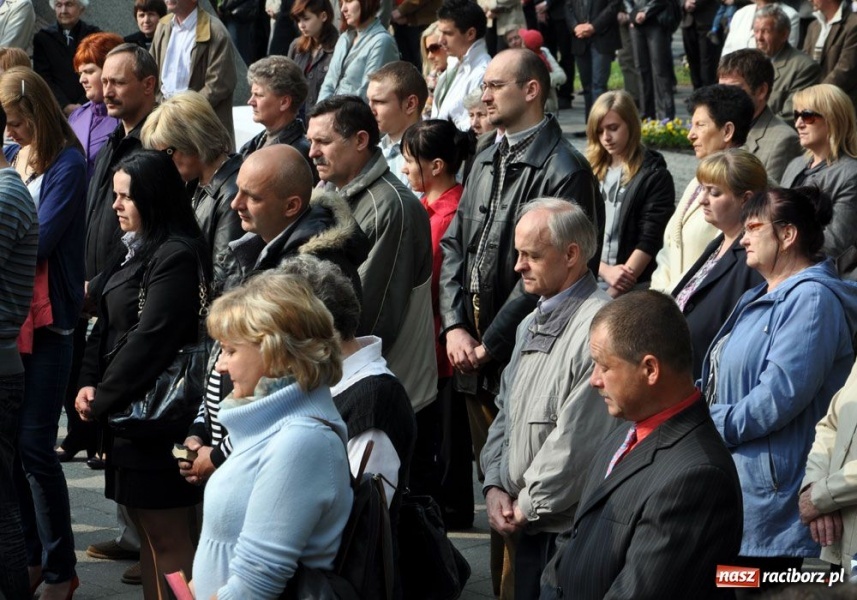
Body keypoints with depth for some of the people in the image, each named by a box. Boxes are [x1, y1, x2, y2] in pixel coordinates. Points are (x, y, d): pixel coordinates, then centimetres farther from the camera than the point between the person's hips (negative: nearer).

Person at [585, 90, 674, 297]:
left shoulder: (655, 177, 1)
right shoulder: (591, 173, 14)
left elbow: (649, 240, -6)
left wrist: (617, 290, -14)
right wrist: (605, 270, -10)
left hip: (633, 288, -3)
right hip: (589, 280, 4)